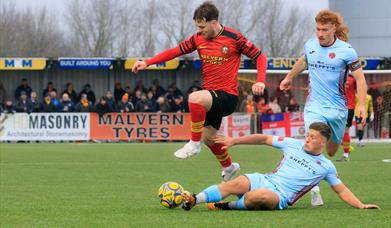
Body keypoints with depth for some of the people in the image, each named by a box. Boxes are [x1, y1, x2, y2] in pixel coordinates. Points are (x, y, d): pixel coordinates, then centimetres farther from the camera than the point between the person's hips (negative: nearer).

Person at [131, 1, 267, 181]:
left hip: (227, 95, -7)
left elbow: (260, 57, -5)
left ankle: (194, 144, -17)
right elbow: (175, 51, 6)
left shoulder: (233, 38, -11)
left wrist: (260, 81, -19)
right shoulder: (198, 39, 4)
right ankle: (228, 166, 41)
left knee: (195, 98, -33)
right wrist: (147, 63, -3)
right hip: (211, 96, 7)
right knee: (208, 136, 14)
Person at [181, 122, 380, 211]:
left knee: (261, 196, -41)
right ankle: (192, 200, -41)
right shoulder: (293, 145, 15)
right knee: (237, 183, -30)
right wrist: (234, 141, 13)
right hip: (265, 180, 3)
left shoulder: (326, 167, 11)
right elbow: (264, 139, 17)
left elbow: (341, 190, 15)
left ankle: (228, 206, -26)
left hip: (281, 196, -3)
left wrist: (361, 206, 1)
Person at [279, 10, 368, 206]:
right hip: (314, 107, 1)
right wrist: (289, 78, 40)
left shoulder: (346, 51, -8)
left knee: (331, 151, 10)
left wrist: (361, 104, -16)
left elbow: (359, 78, -4)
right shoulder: (310, 46, 2)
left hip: (337, 108, 0)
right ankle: (314, 189, -20)